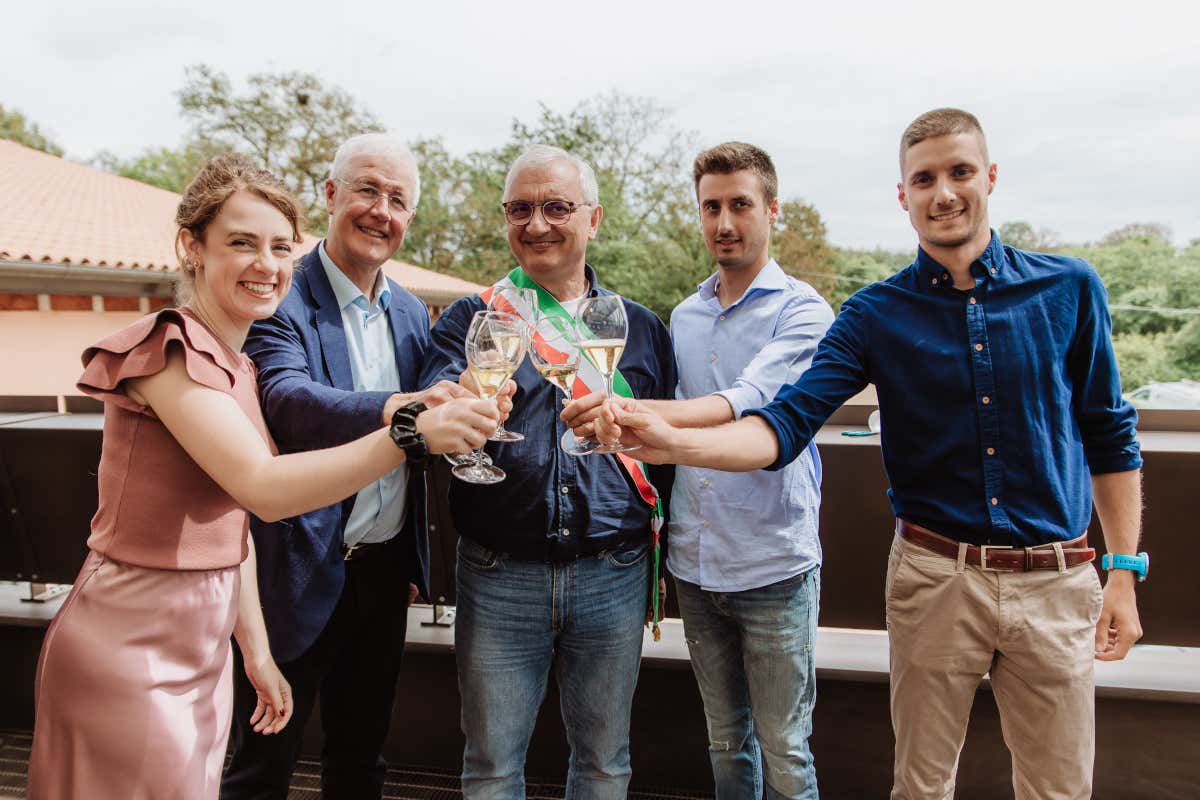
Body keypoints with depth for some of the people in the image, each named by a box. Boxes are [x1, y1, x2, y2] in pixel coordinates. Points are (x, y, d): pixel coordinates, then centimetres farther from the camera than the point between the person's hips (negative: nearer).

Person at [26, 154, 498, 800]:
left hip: (202, 646, 8)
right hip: (131, 650, -8)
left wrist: (257, 652, 12)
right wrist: (413, 433, -36)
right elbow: (265, 488, -30)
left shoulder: (236, 365, 9)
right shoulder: (169, 347, -18)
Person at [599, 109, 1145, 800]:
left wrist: (1125, 572, 2)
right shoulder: (876, 315, -3)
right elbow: (786, 424, -15)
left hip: (1055, 583, 1)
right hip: (936, 578, 0)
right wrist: (671, 442, -31)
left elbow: (1110, 437, 6)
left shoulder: (1069, 289, 0)